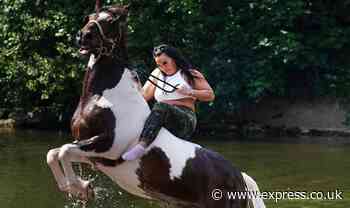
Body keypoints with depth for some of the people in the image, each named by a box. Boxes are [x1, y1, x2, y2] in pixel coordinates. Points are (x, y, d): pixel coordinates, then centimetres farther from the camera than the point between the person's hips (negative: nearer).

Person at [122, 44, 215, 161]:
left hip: (185, 121, -7)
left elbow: (210, 95, 7)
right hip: (163, 120, 7)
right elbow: (143, 96, 14)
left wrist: (189, 92, -8)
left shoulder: (190, 75, 12)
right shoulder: (157, 75, 23)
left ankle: (142, 144, -55)